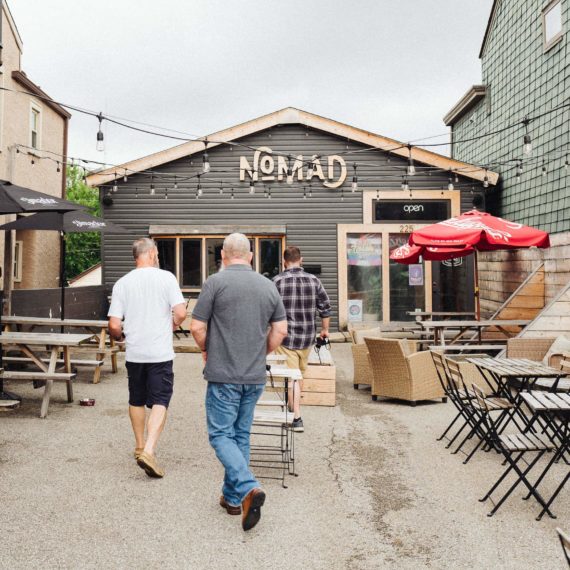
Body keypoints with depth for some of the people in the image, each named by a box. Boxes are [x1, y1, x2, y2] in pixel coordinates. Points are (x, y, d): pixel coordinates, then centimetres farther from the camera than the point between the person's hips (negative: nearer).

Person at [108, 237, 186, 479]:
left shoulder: (122, 283, 1)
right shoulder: (166, 277, -6)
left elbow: (114, 325, -3)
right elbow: (180, 313, -13)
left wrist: (120, 336, 19)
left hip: (134, 353, 3)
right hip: (160, 352, -3)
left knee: (136, 401, 18)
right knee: (159, 402, 0)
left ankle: (140, 447, 31)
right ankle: (149, 451, -13)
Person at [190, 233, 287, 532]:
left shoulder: (216, 282, -9)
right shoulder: (268, 286, 6)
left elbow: (197, 327, -8)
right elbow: (280, 330, 6)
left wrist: (206, 350, 11)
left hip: (223, 375, -5)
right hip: (255, 376, 5)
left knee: (221, 434, 3)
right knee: (241, 435, 16)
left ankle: (248, 489, -15)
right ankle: (232, 498, 23)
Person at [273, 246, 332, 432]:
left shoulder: (277, 281, -9)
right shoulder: (314, 280, 1)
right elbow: (325, 308, 4)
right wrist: (325, 329, 17)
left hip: (286, 337, -4)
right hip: (307, 337, 4)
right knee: (300, 373, 20)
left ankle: (297, 417, 1)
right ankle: (294, 407, 36)